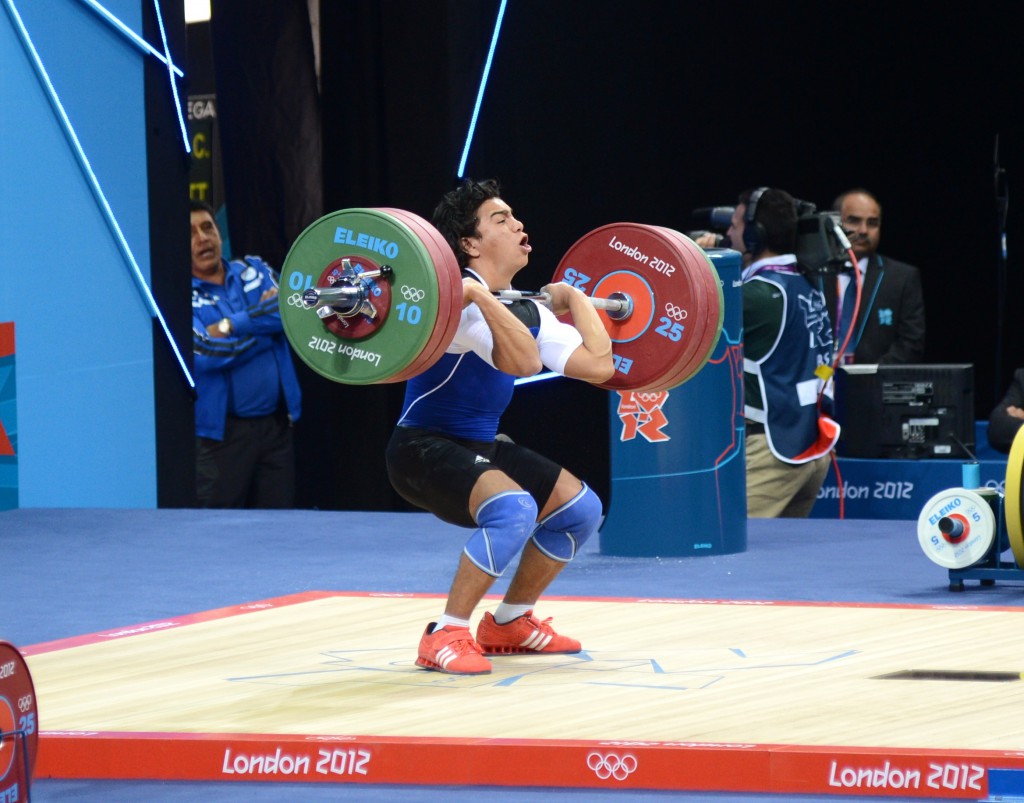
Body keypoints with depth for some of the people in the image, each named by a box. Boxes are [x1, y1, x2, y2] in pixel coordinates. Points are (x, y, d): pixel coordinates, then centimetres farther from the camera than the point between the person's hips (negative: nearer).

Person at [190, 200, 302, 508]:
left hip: (276, 424, 4)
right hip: (221, 433, -4)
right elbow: (203, 352, -19)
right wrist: (264, 321, -7)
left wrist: (232, 325, -16)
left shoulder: (254, 271, 10)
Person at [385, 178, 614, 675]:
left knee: (579, 508, 12)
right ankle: (445, 636, -23)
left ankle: (509, 624, 22)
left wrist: (573, 299, 13)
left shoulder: (527, 311, 5)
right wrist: (478, 295, -40)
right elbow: (524, 362, -39)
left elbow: (597, 364, 2)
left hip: (480, 446, 9)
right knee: (513, 508, -34)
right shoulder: (462, 302, -23)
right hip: (426, 449, -9)